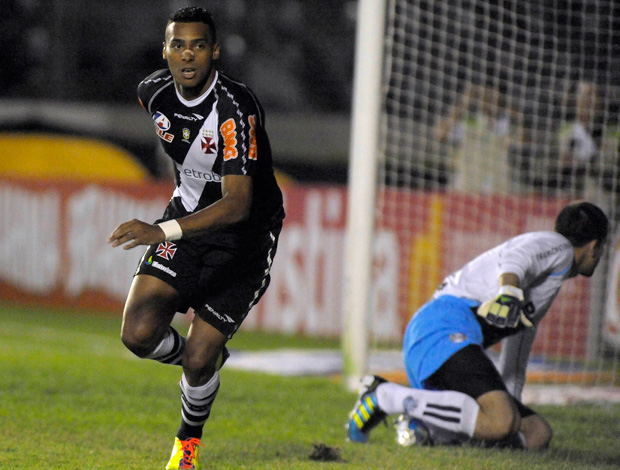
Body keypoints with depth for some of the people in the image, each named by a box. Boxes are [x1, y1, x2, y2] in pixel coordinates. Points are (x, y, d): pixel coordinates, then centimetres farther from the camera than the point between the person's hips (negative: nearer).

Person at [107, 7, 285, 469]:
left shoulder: (236, 107, -29)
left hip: (246, 235, -5)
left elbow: (238, 204, -38)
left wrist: (164, 232, -49)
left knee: (197, 359, -6)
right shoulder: (153, 92, -8)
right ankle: (207, 358, 18)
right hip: (186, 216, 5)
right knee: (139, 334, -16)